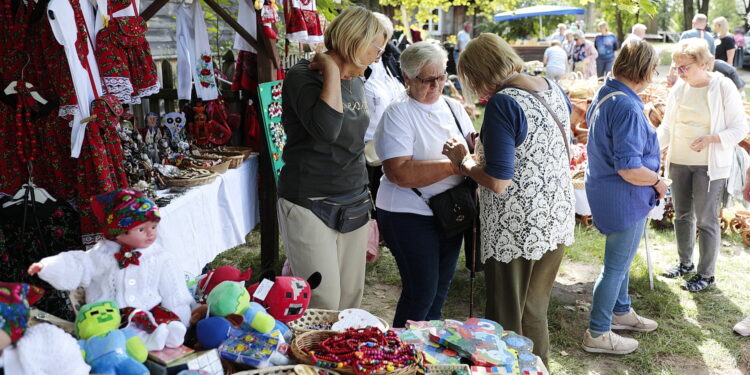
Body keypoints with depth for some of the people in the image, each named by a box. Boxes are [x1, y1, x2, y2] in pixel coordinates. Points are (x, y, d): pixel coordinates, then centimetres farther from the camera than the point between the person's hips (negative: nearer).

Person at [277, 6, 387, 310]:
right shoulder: (303, 77, -12)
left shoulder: (355, 82, 12)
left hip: (353, 205, 8)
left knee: (351, 296, 10)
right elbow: (326, 129, -32)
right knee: (322, 304, -8)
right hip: (310, 206, -7)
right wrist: (331, 71, -22)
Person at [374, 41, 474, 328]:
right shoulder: (398, 114, -12)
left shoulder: (454, 107, 9)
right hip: (410, 216, -7)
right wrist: (454, 165, -26)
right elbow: (399, 173, -23)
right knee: (421, 293, -4)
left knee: (440, 289, 16)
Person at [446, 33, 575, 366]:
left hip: (518, 229, -8)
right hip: (557, 221, 8)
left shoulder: (502, 104, -20)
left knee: (506, 317, 8)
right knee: (535, 311, 22)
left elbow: (497, 182, -24)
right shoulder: (553, 89, 4)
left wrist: (462, 159, -7)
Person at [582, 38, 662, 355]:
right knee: (617, 266, 4)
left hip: (605, 187, 10)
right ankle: (597, 334, 16)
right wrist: (658, 182, -14)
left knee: (621, 258, 25)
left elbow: (590, 121, 24)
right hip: (624, 198, -10)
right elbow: (629, 169, -31)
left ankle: (621, 311, 43)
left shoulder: (604, 94, 2)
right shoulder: (627, 108, -28)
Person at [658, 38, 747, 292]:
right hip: (679, 162, 5)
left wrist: (711, 138, -25)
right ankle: (685, 263, 33)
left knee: (705, 220, 1)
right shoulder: (678, 89, 2)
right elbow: (667, 127, 7)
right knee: (682, 215, 15)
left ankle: (706, 274, 14)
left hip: (709, 165, -5)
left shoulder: (724, 88, -12)